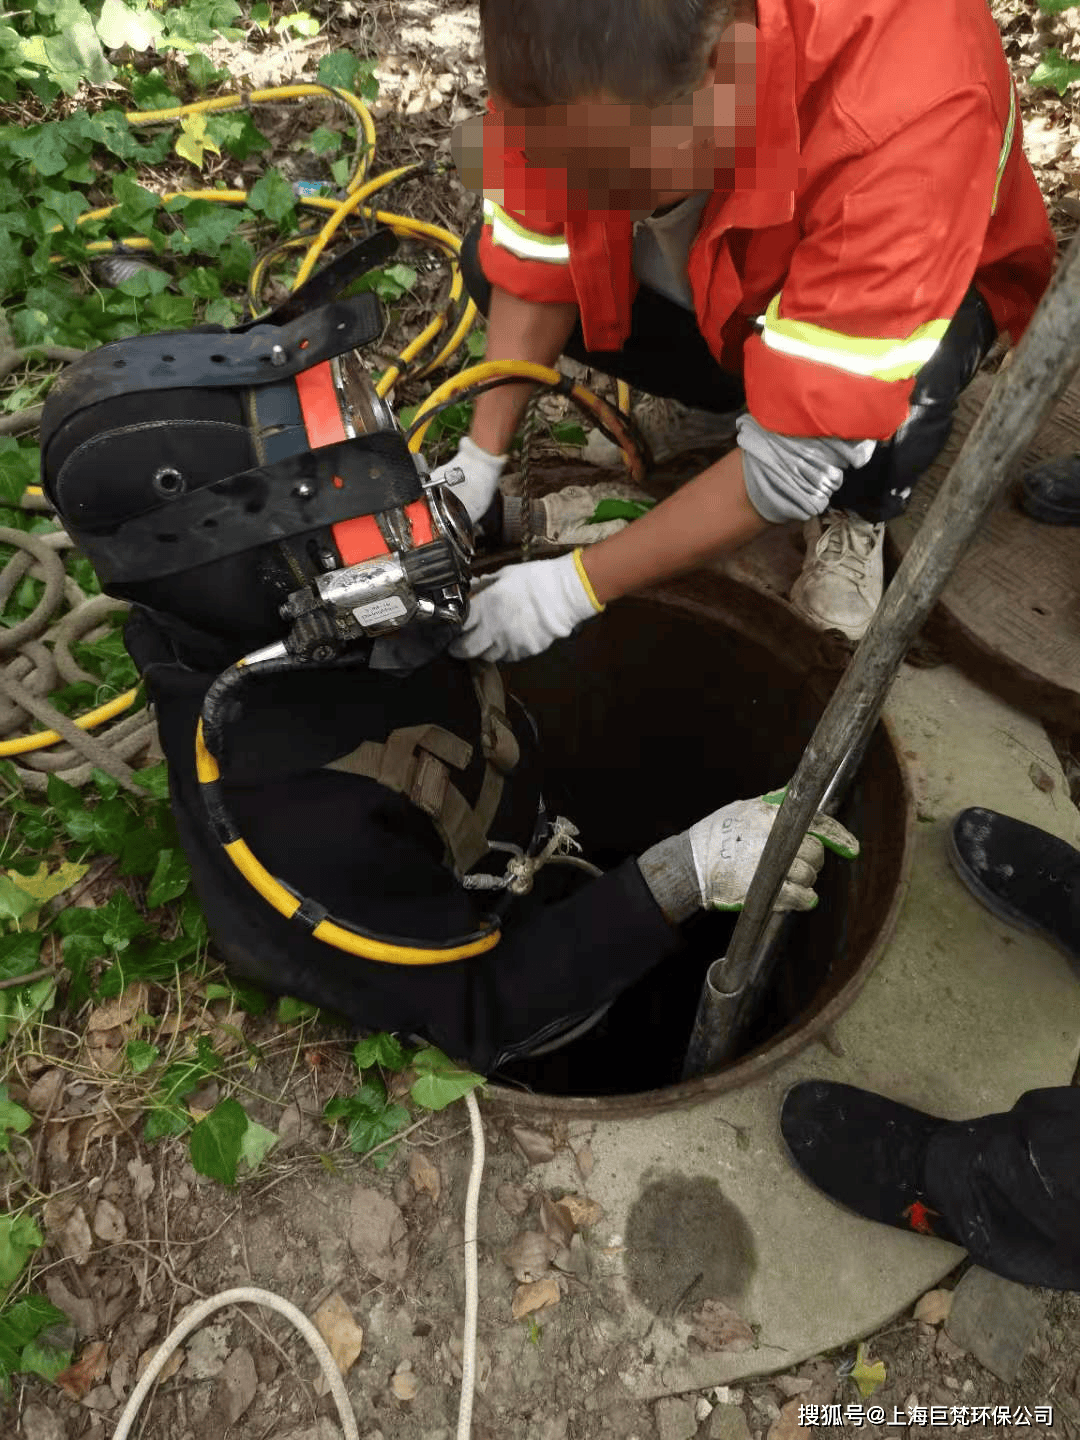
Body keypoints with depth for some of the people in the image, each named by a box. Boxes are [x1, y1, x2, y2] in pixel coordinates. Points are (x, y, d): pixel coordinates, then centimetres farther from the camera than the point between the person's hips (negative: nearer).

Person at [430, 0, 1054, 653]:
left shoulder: (908, 117, -41)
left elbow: (804, 454, -39)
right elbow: (536, 264, -13)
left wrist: (577, 584, -35)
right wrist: (479, 461, -19)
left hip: (895, 275, -5)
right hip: (721, 266, 5)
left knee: (905, 382, -40)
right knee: (491, 262, -12)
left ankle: (853, 507, -3)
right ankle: (736, 393, 5)